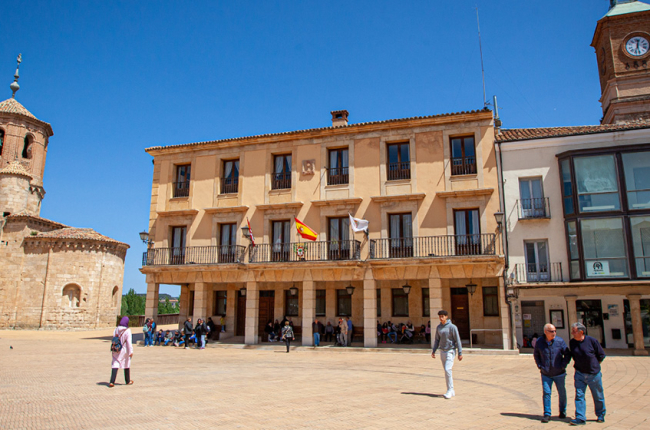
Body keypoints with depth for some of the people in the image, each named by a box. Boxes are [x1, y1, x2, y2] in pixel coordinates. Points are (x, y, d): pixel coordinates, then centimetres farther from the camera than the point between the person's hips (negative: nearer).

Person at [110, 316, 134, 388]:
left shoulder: (116, 330, 0)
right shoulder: (127, 331, -13)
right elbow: (129, 342, -15)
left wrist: (114, 349, 16)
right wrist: (131, 351, -11)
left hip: (116, 350, 3)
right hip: (124, 350, -3)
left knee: (115, 365, 2)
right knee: (127, 365, 13)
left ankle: (112, 382, -11)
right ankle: (128, 381, 25)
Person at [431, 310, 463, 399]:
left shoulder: (452, 327, -11)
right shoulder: (438, 327, 7)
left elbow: (458, 340, -11)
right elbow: (437, 340, 14)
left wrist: (460, 353, -13)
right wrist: (434, 351, 7)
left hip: (450, 351, -6)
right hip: (442, 351, 6)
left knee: (447, 370, -17)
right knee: (446, 371, 10)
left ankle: (450, 390, -8)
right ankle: (451, 391, 19)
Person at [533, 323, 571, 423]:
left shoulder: (560, 341, -11)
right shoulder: (540, 342, -7)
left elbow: (567, 355, -1)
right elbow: (536, 354, 10)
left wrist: (563, 366, -8)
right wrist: (539, 366, 1)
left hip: (559, 373, 0)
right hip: (546, 374, 0)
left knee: (562, 393, 13)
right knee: (546, 393, -5)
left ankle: (562, 411, 34)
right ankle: (547, 414, 3)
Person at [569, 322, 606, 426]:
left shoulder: (592, 340, -15)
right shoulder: (572, 342, -3)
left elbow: (601, 355, -2)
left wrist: (594, 365, 3)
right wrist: (578, 364, 10)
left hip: (594, 374, -3)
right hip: (579, 374, 3)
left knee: (598, 396, 13)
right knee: (579, 395, -4)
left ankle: (601, 415, 32)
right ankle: (580, 418, -2)